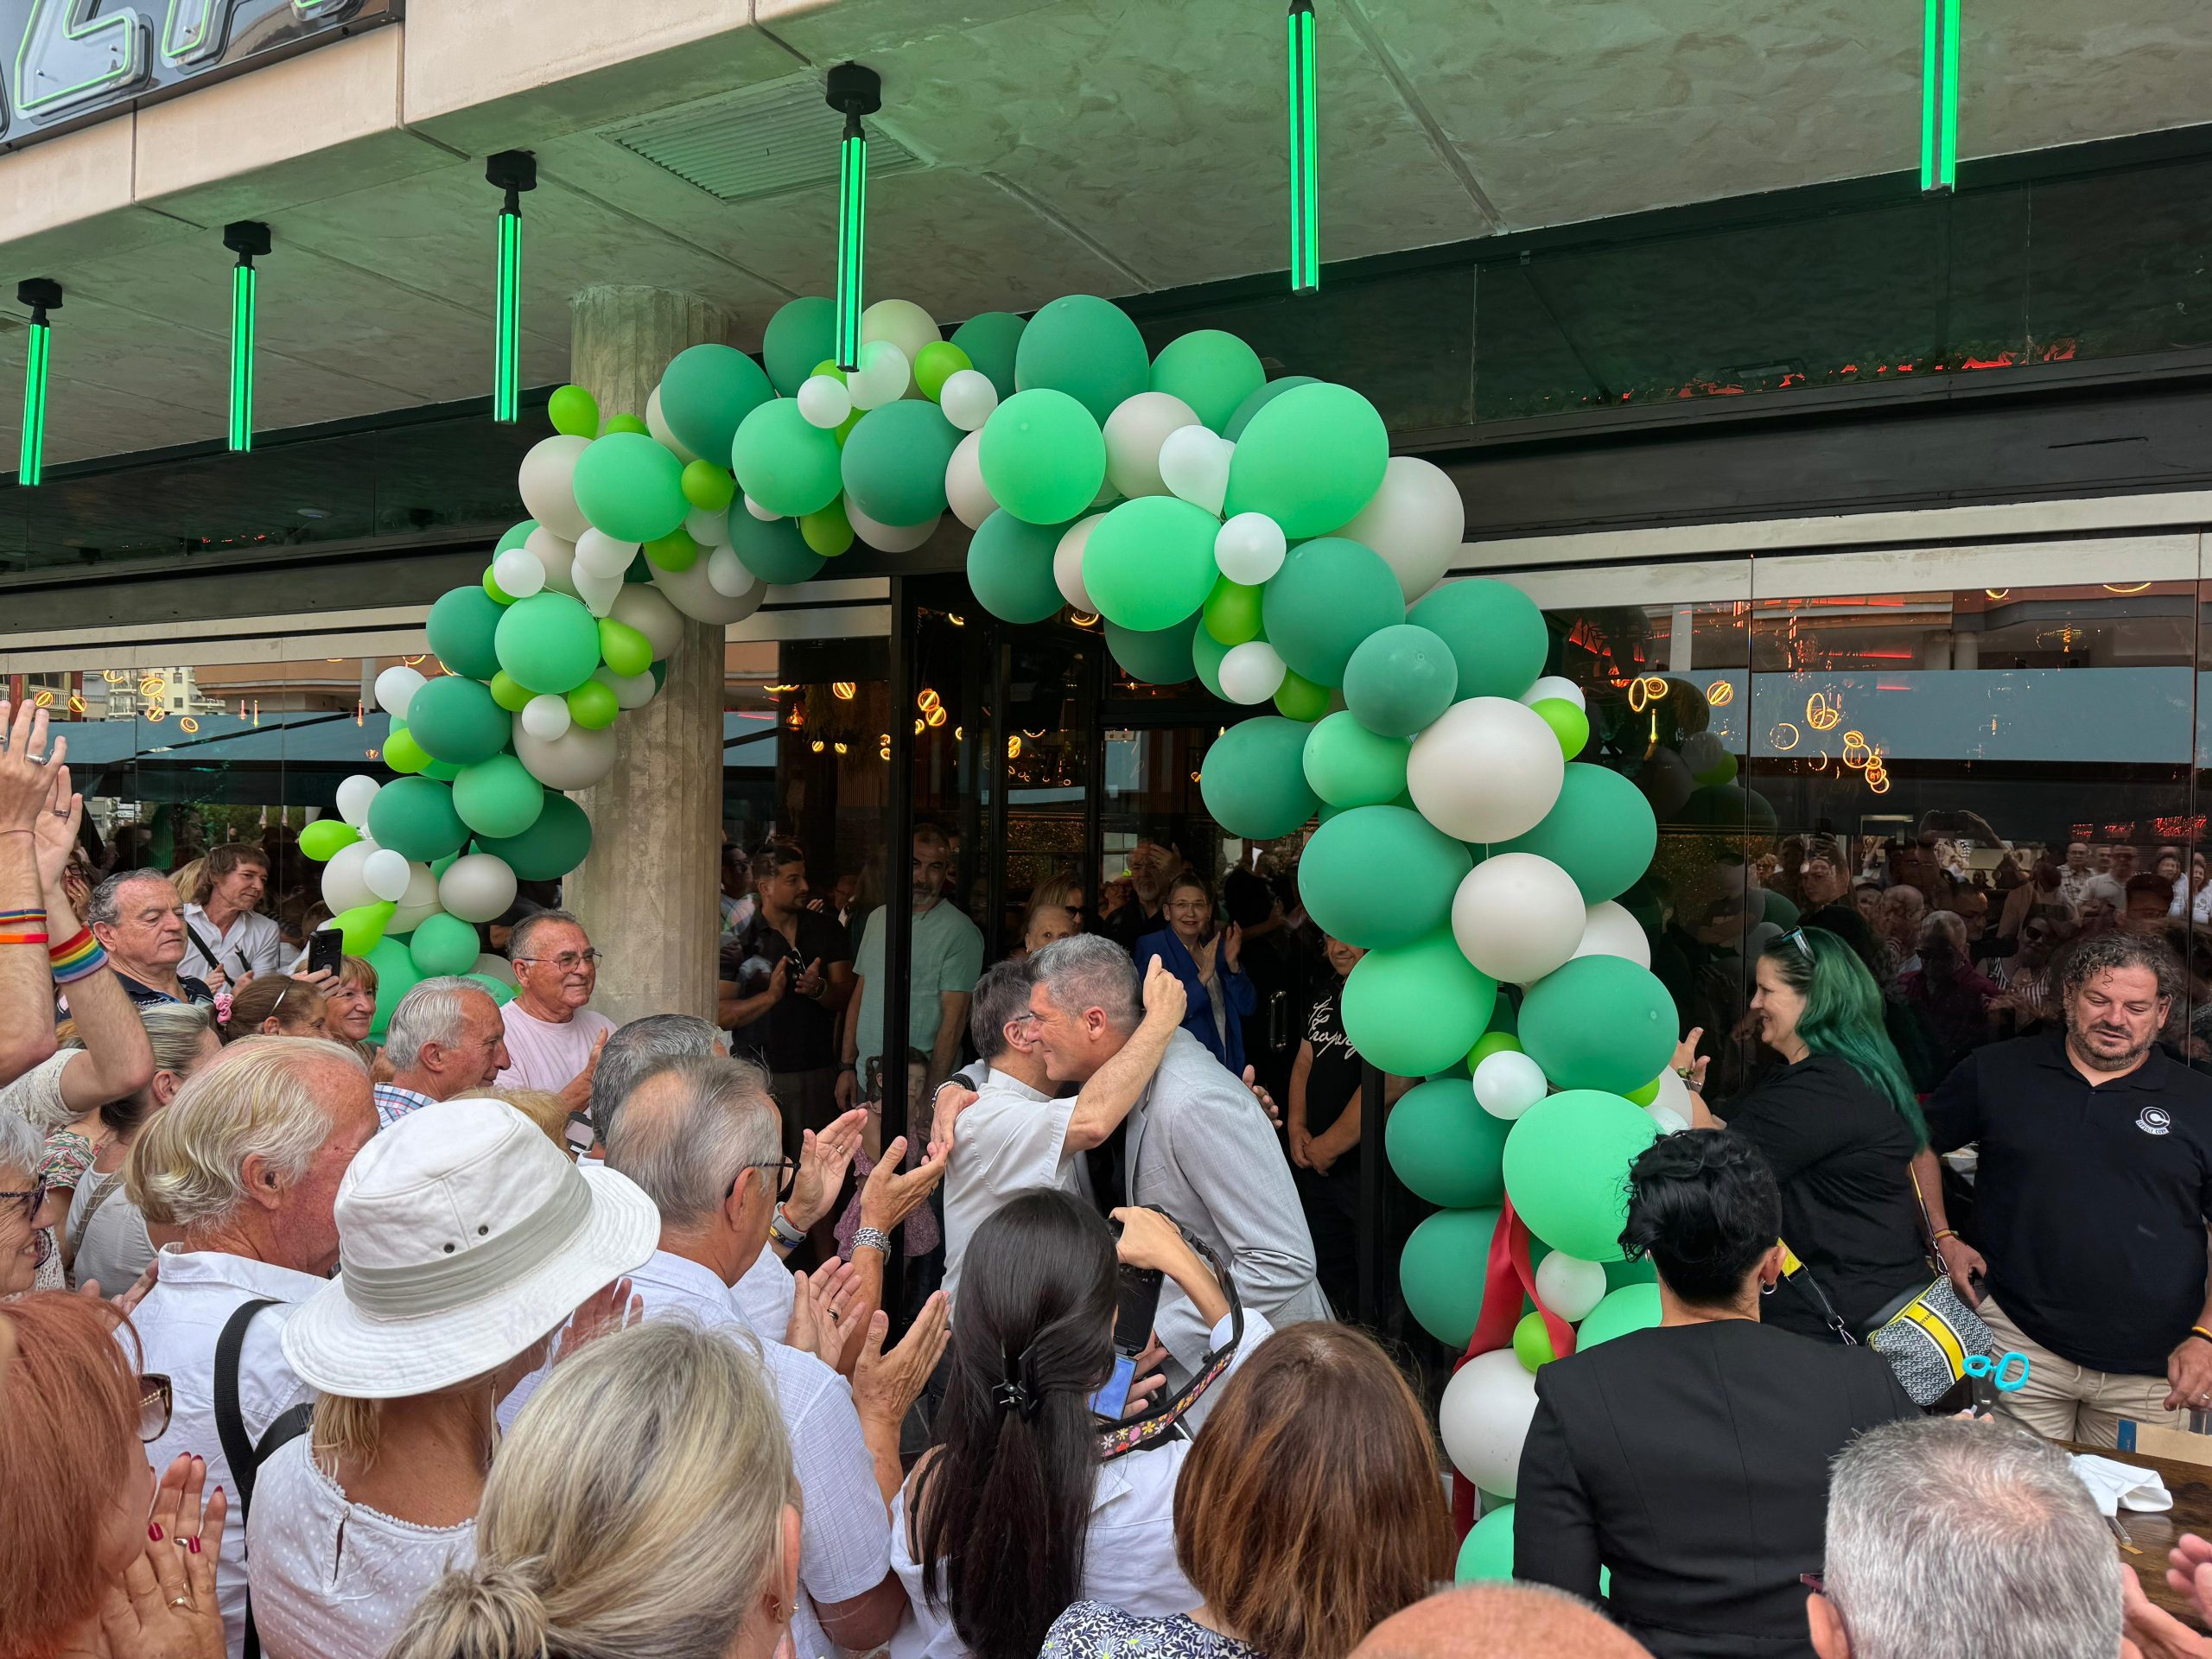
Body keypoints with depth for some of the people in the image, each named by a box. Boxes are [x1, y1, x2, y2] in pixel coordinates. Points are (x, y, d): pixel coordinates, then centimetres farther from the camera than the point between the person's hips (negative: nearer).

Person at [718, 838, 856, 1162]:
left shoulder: (826, 930, 9)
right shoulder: (739, 940, -1)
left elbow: (846, 998, 6)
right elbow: (719, 1016, -6)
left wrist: (819, 989, -15)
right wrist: (770, 996, -20)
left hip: (817, 1074, 2)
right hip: (757, 1075, -2)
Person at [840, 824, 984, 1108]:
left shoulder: (961, 932, -11)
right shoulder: (878, 918, 8)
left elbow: (953, 1020, -14)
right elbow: (859, 992, 10)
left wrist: (931, 1095, -17)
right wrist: (847, 1065, 5)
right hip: (866, 1079, 5)